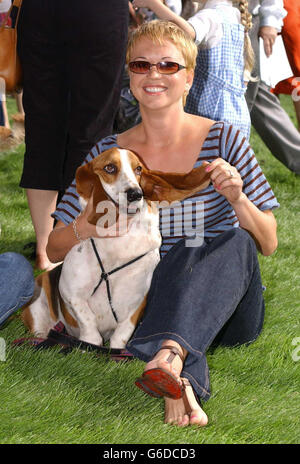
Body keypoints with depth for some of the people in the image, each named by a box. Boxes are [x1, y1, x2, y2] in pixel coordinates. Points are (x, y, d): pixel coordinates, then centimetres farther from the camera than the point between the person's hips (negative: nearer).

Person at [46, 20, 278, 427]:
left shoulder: (223, 140, -1)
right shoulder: (109, 153, 4)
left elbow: (268, 244, -2)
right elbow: (55, 250, 5)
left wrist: (237, 200, -23)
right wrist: (84, 228, -19)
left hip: (226, 311, -1)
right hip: (154, 306, 2)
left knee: (236, 242, -32)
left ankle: (170, 355, -55)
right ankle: (180, 377, -51)